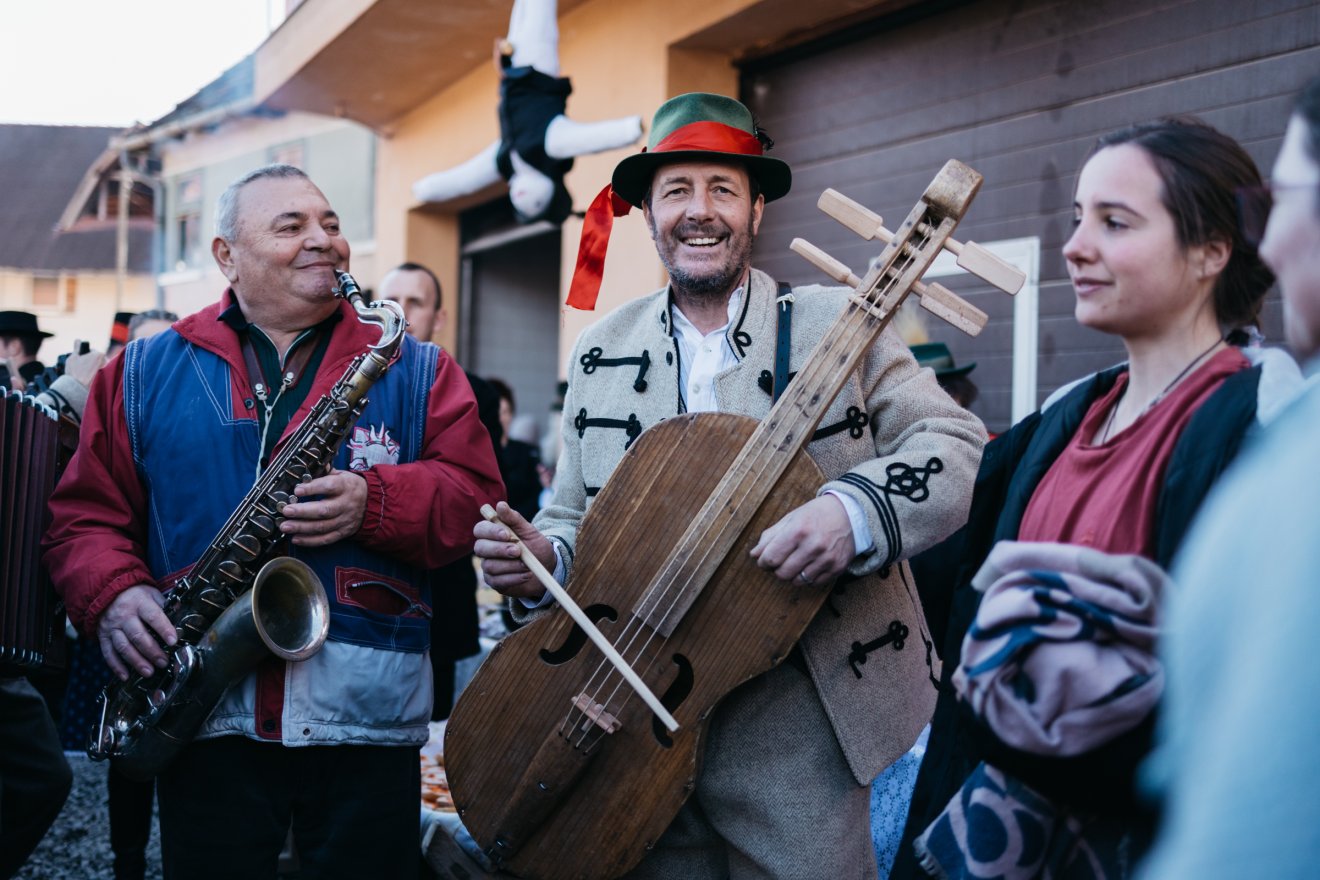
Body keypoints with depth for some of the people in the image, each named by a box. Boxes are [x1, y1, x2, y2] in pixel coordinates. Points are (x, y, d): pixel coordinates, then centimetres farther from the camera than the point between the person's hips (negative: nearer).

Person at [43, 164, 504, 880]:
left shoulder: (416, 372, 9)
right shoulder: (144, 372, 10)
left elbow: (474, 496, 0)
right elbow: (83, 513, 9)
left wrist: (373, 502, -17)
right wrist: (111, 596, -10)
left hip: (367, 712, 0)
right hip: (204, 717, 0)